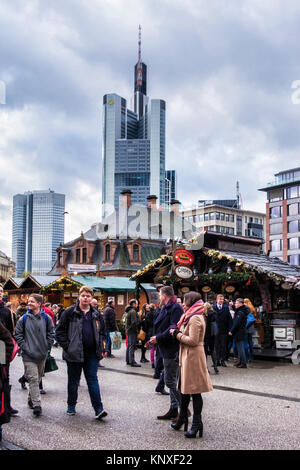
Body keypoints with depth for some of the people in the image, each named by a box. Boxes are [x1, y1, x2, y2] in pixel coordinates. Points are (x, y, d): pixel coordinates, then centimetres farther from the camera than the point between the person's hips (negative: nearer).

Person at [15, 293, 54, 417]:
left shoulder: (46, 318, 0)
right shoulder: (23, 319, -3)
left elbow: (51, 334, 7)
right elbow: (18, 335, 1)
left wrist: (47, 347, -1)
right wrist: (24, 347, -7)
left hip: (42, 354, 3)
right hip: (29, 355, -3)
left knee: (38, 378, 15)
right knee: (33, 379, -9)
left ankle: (31, 398, 34)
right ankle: (36, 405, -10)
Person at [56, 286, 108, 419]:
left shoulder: (95, 314, 10)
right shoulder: (70, 312, -4)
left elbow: (102, 332, 18)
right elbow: (60, 331, -2)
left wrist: (103, 348, 7)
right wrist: (66, 346, -11)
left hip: (92, 353, 2)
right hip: (74, 353, -2)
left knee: (93, 380, 0)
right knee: (73, 381, 10)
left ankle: (98, 409, -2)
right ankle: (71, 406, 26)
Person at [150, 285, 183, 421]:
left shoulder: (175, 308, -15)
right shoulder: (166, 308, 16)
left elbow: (173, 329, -24)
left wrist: (158, 338, -18)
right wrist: (156, 338, 7)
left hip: (172, 350, -11)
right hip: (167, 350, 11)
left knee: (170, 381, -8)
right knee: (172, 380, 14)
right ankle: (174, 409, 21)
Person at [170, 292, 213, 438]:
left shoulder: (195, 318, -17)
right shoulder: (190, 317, 16)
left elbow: (192, 340, -22)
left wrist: (177, 334, -13)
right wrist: (178, 332, 7)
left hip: (193, 356, -11)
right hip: (187, 356, 11)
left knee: (194, 391, -3)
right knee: (184, 388, 18)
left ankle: (197, 424, 5)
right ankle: (182, 418, 29)